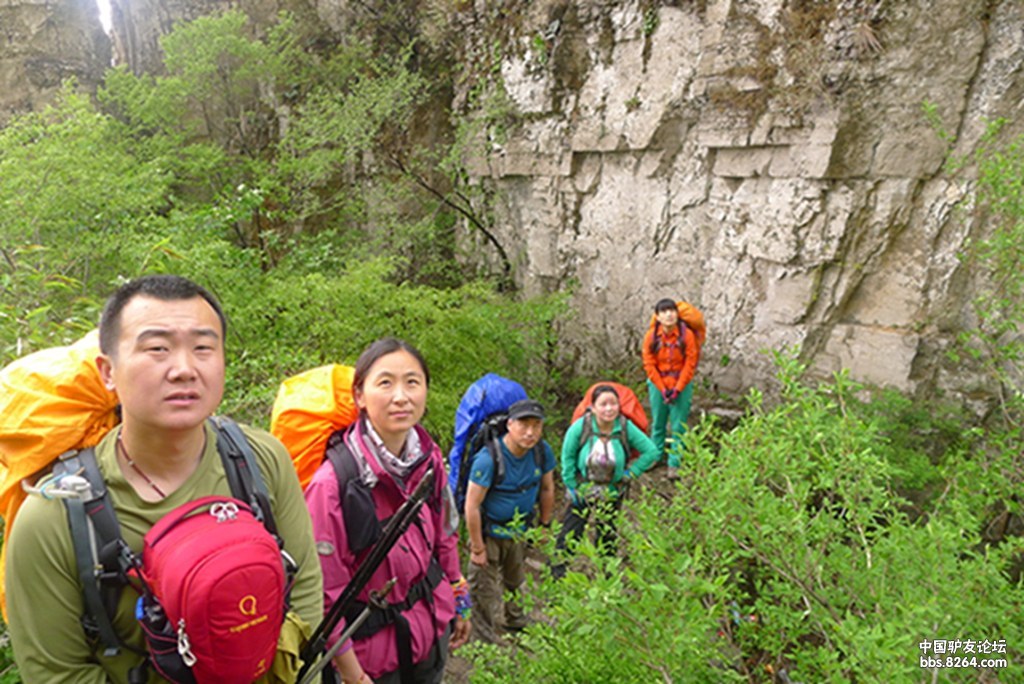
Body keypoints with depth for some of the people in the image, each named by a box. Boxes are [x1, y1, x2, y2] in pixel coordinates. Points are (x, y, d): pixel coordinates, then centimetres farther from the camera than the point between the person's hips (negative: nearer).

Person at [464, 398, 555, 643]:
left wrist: (545, 525, 11)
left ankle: (516, 621, 51)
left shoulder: (542, 452, -15)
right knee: (485, 593, 7)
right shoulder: (488, 459, -32)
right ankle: (485, 641, 30)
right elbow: (472, 506, -26)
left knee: (517, 582, 26)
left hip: (520, 531, 5)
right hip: (489, 533, -5)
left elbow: (547, 489, 3)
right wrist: (477, 548, -19)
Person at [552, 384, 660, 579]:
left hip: (611, 495, 1)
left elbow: (652, 452, -9)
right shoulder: (581, 426, -23)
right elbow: (567, 456, -10)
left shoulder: (626, 428, -20)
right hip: (582, 492, -1)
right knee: (570, 533, 7)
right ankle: (557, 573, 30)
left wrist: (630, 473, -10)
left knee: (607, 537, 18)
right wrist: (571, 486, -8)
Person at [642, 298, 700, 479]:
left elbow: (690, 364, -10)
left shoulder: (687, 335, -12)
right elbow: (649, 365, -6)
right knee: (657, 423, 14)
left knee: (678, 426, 0)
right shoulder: (651, 336, -8)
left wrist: (677, 389, -14)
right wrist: (662, 389, -11)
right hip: (658, 384, 2)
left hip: (682, 385, -2)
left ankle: (675, 465, 8)